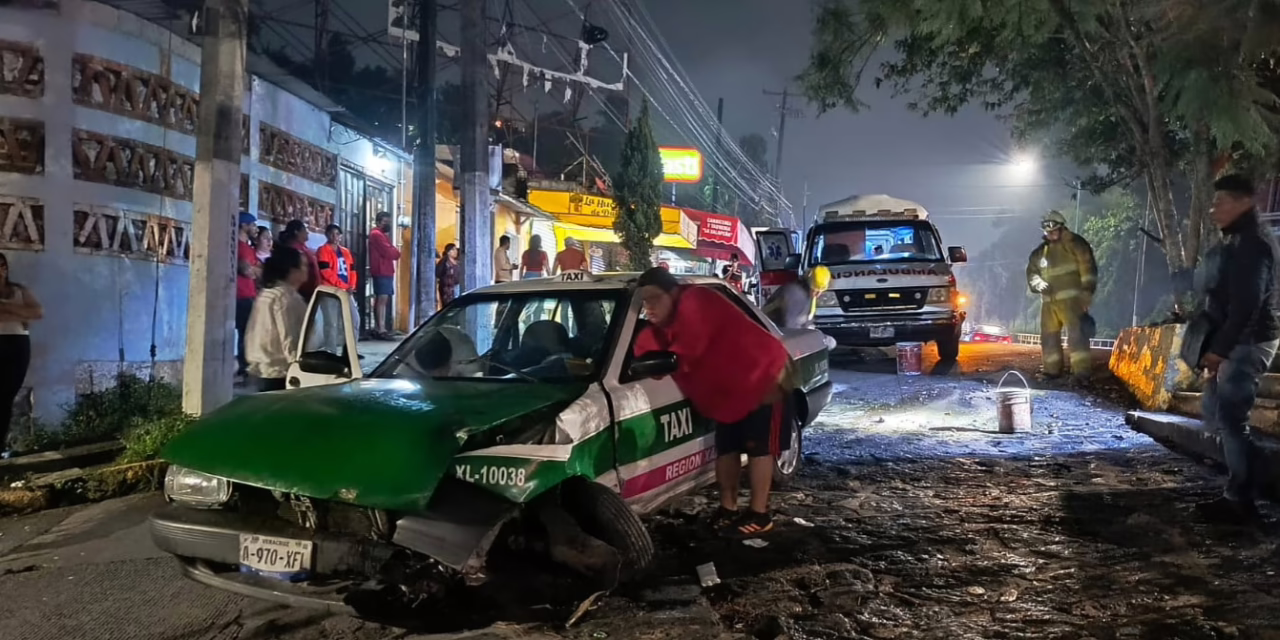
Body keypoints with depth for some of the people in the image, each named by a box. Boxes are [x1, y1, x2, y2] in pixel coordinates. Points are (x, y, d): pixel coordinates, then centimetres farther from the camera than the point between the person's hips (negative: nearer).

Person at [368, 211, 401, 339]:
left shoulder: (382, 235, 25)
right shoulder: (377, 234, -9)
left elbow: (389, 251, 20)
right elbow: (388, 252, -17)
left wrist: (394, 252, -1)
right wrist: (396, 252, 1)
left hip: (385, 271, 11)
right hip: (382, 271, -11)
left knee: (379, 299, 11)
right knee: (383, 299, -15)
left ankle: (377, 328, 15)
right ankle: (382, 330, -20)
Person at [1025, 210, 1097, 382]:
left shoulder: (1074, 243, 0)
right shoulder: (1039, 252, 16)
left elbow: (1087, 267, -5)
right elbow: (1031, 272, 20)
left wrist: (1087, 292, -12)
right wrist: (1038, 283, -3)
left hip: (1070, 298, -6)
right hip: (1048, 301, 6)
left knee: (1076, 334, -14)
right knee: (1049, 336, 9)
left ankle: (1082, 371, -16)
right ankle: (1052, 370, 19)